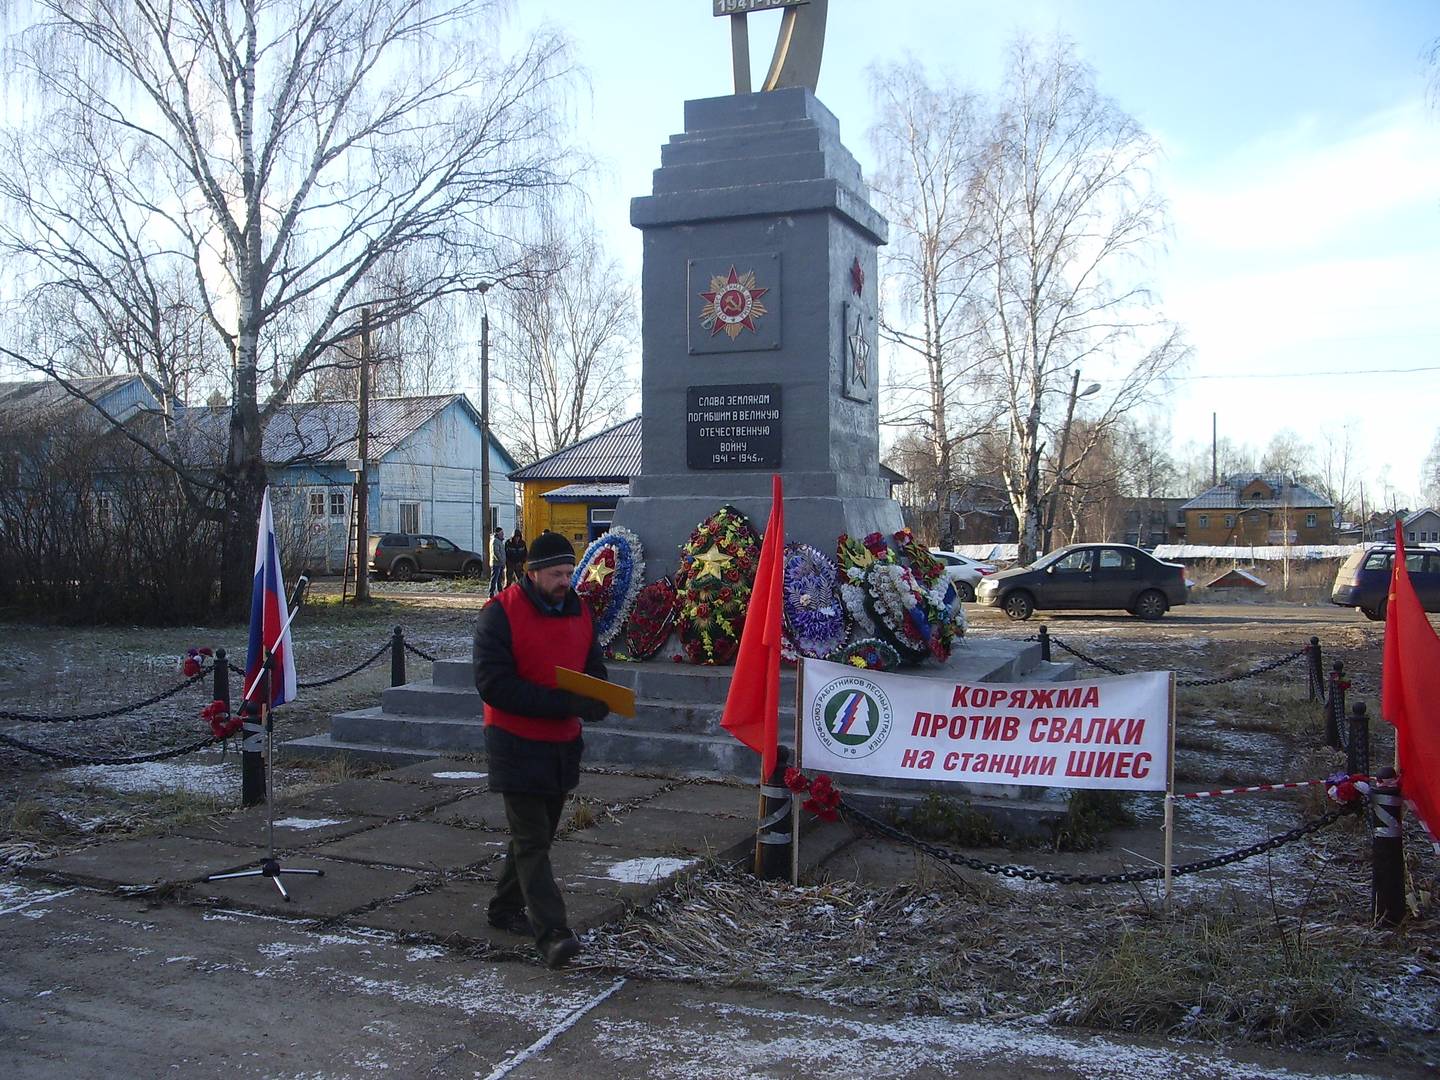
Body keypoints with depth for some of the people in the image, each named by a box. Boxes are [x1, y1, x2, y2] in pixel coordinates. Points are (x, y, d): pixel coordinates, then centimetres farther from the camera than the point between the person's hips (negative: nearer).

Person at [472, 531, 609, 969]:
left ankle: (506, 907, 34)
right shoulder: (500, 614, -13)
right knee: (532, 841, -8)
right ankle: (551, 932, -11)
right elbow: (492, 684, -19)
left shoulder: (580, 611, 7)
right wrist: (562, 703, -25)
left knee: (536, 832, 17)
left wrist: (596, 702, -11)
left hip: (564, 744, 7)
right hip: (518, 744, -7)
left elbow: (595, 670, 15)